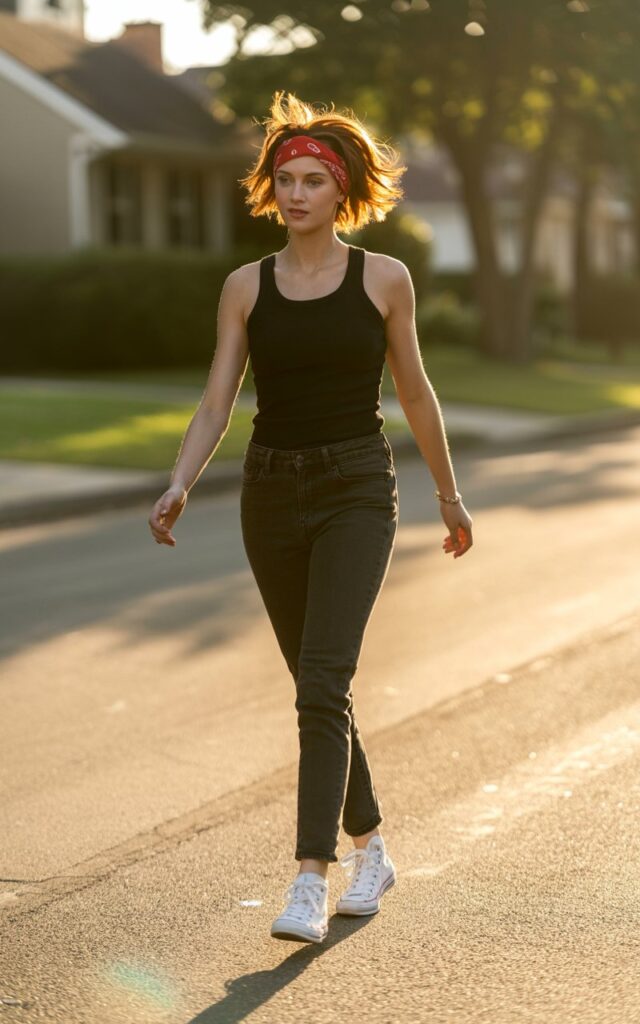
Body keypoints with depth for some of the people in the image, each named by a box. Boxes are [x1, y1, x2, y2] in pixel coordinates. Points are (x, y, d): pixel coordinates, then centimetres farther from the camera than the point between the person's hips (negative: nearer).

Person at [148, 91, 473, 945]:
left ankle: (311, 882, -17)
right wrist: (179, 487, -17)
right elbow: (217, 402, 0)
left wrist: (449, 493, 15)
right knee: (320, 686, 12)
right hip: (272, 491, 4)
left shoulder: (382, 279, -1)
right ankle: (371, 850, 30)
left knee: (323, 682, -17)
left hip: (357, 490, -3)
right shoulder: (246, 287, 4)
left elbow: (414, 392, 8)